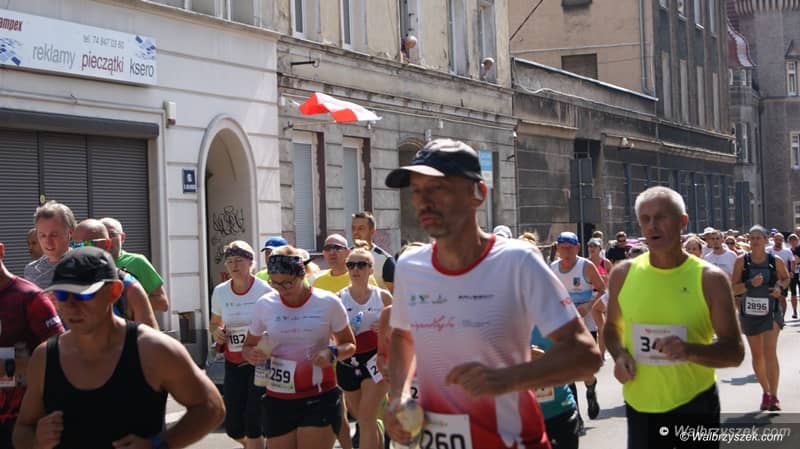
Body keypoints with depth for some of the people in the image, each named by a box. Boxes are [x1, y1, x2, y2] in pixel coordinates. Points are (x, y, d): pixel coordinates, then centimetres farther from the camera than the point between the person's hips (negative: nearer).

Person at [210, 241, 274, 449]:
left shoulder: (264, 290, -8)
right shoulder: (220, 292, 4)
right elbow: (214, 323, 18)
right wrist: (216, 332, -4)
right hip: (233, 363, 4)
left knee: (253, 423, -7)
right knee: (233, 427, 3)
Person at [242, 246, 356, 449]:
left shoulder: (328, 303, -5)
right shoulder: (264, 305, 1)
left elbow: (349, 345, 7)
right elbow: (248, 346, 14)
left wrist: (332, 353, -16)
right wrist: (252, 354, -10)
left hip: (320, 399, -3)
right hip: (278, 400, 3)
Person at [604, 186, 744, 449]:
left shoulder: (710, 279, -8)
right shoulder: (623, 274, 0)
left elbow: (735, 352, -7)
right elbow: (613, 326, 17)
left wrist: (690, 350, -25)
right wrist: (619, 354, -5)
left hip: (695, 407, -2)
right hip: (641, 407, 2)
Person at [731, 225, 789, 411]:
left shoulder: (775, 261, -4)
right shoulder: (742, 261, -4)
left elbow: (786, 278, 14)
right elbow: (734, 287, -4)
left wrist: (780, 287, -8)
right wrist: (750, 284, -22)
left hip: (771, 312, -2)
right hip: (749, 312, 2)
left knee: (770, 352, -15)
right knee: (757, 355, 11)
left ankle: (773, 396, -11)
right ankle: (765, 391, 30)